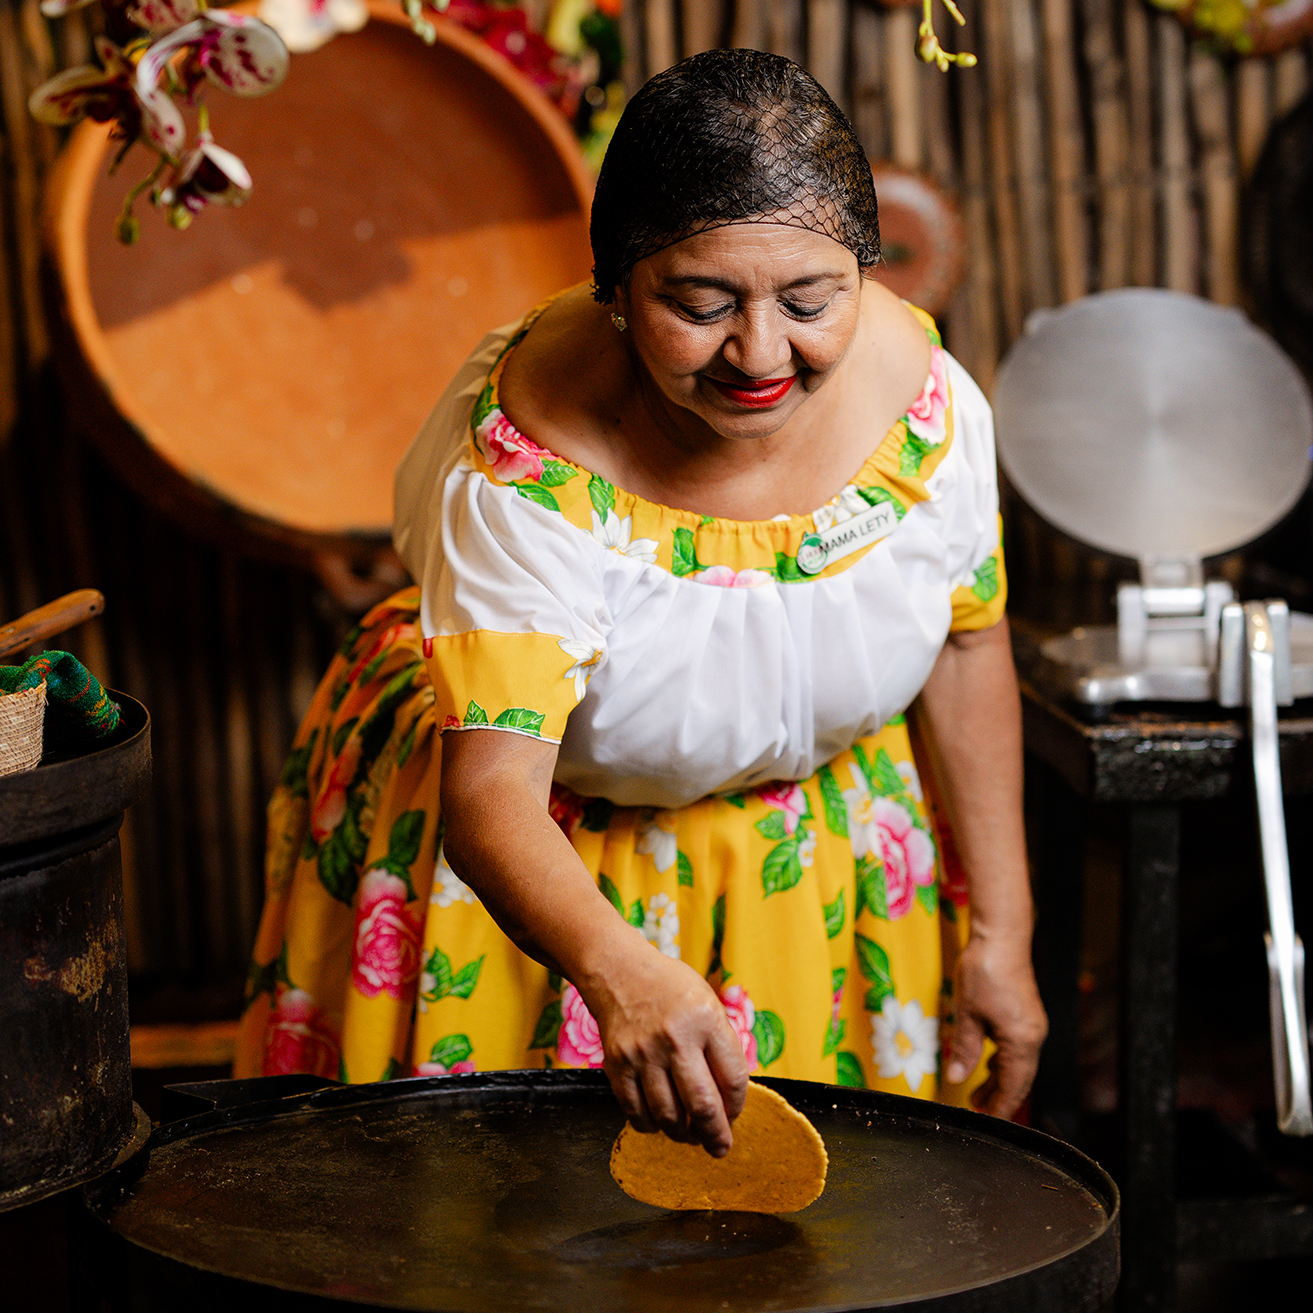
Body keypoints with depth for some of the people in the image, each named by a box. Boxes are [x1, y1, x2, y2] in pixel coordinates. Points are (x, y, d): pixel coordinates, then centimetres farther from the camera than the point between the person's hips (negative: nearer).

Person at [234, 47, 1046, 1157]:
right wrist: (617, 969, -58)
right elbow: (491, 793, -38)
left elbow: (964, 647, -5)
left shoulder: (923, 396, -21)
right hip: (541, 853, -3)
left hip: (817, 848, 3)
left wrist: (1001, 933, -1)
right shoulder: (528, 470, -34)